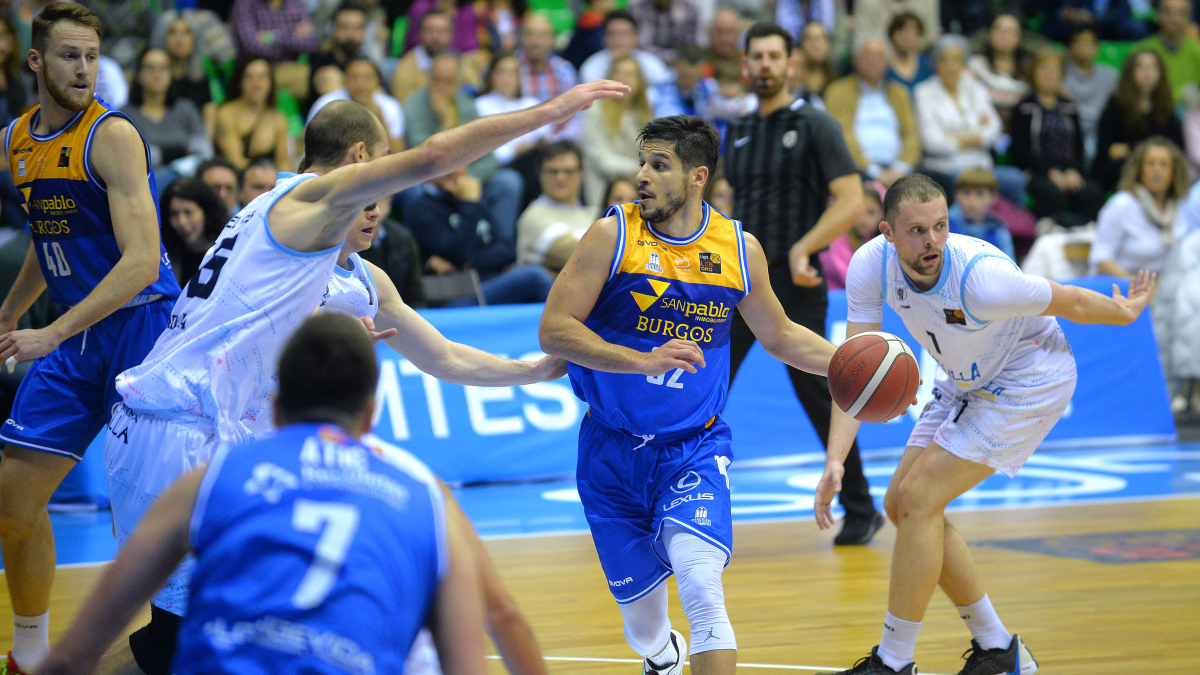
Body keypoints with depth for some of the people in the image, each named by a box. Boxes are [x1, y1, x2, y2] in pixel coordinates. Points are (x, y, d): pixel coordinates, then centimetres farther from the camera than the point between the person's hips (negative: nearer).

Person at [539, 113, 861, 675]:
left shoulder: (739, 249, -1)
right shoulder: (614, 235, -8)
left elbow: (780, 337, 16)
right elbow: (553, 330, -15)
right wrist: (644, 360, -27)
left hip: (694, 449, 0)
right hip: (613, 451, 0)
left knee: (701, 585, -25)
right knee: (643, 623, 10)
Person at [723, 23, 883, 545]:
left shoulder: (815, 125, -5)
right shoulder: (737, 133, 14)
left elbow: (850, 200, -12)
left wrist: (802, 249, -20)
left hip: (794, 283, -5)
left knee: (817, 396, 1)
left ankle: (861, 511, 14)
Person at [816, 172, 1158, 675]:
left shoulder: (981, 278, -36)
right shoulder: (871, 265, -20)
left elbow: (1070, 302, -17)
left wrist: (1127, 312, 1)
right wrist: (836, 458, -32)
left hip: (1030, 380, -7)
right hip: (967, 383, 7)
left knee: (918, 499, -16)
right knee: (901, 505, 4)